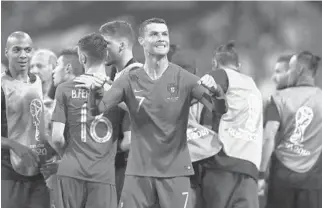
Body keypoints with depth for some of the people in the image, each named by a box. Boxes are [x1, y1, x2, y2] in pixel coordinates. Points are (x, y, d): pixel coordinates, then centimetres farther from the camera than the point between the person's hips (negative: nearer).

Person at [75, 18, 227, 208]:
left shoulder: (183, 78, -2)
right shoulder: (130, 80, 3)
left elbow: (220, 109, -9)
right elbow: (99, 108, -4)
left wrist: (215, 90, -31)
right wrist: (94, 90, -25)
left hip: (176, 170, -1)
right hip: (139, 171, 1)